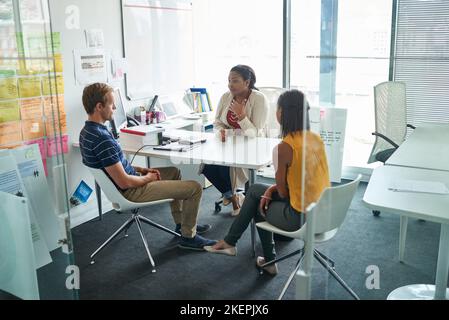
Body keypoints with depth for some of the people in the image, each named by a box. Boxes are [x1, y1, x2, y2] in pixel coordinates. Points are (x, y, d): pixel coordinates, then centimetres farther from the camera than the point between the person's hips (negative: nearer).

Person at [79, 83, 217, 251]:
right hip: (130, 192, -10)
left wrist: (142, 169, 10)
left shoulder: (87, 132, 3)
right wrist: (147, 178, -9)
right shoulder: (102, 139, -30)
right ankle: (188, 236, 12)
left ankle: (182, 224, 35)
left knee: (174, 171, 28)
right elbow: (124, 182, -28)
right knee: (195, 188, -6)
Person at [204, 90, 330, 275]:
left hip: (300, 218, -7)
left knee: (260, 203, 20)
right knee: (255, 190, 20)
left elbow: (283, 192, -11)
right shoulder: (316, 139, 3)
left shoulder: (286, 146, -20)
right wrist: (273, 188, 10)